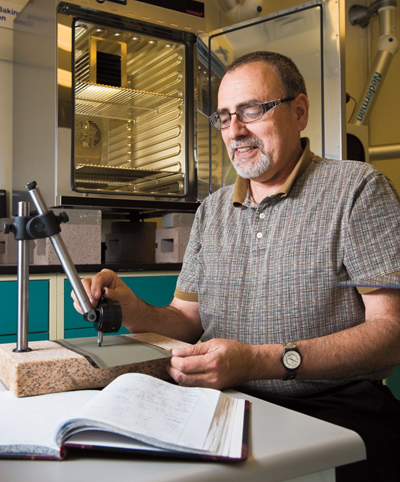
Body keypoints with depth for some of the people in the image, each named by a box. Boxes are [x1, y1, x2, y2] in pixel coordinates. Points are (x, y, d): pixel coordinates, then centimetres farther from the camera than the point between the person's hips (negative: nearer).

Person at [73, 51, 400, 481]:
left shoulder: (356, 188, -4)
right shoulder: (211, 211, 14)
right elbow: (188, 320, 13)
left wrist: (260, 361, -24)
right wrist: (137, 313, -10)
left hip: (339, 411, -3)